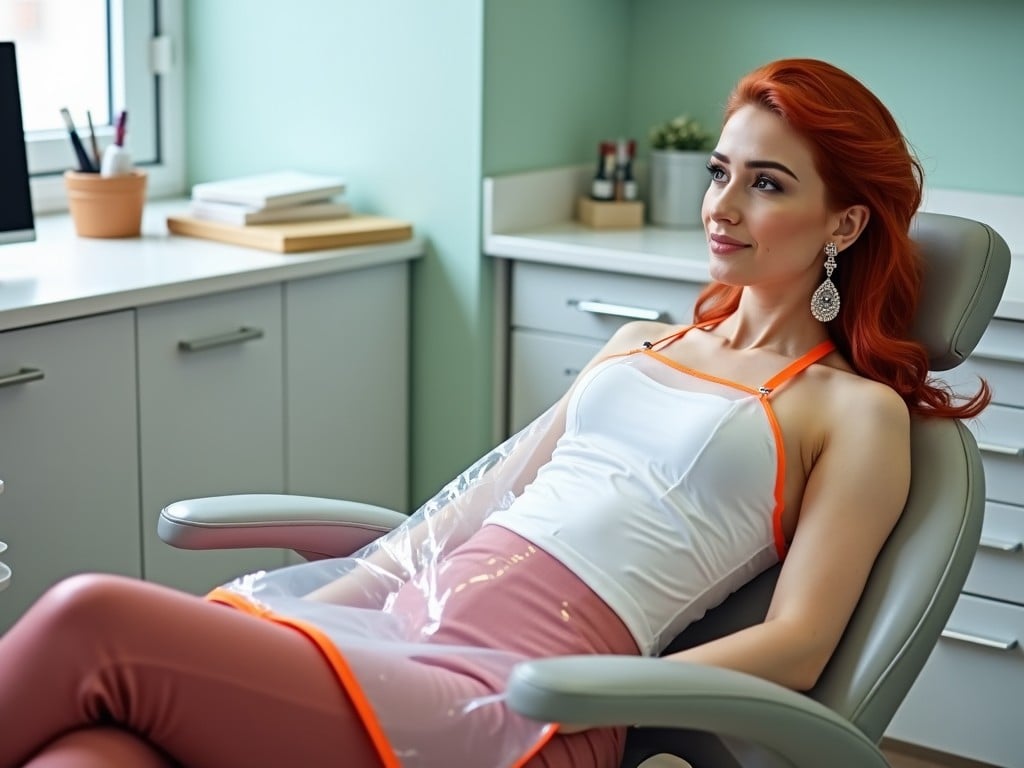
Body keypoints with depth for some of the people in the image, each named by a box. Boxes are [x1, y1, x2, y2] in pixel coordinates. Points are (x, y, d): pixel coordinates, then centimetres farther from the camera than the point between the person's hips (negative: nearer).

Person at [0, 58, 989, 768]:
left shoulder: (856, 412, 7)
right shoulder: (638, 344, 25)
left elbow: (796, 646, -3)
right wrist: (321, 602, 10)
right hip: (405, 611, 6)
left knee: (94, 619, -23)